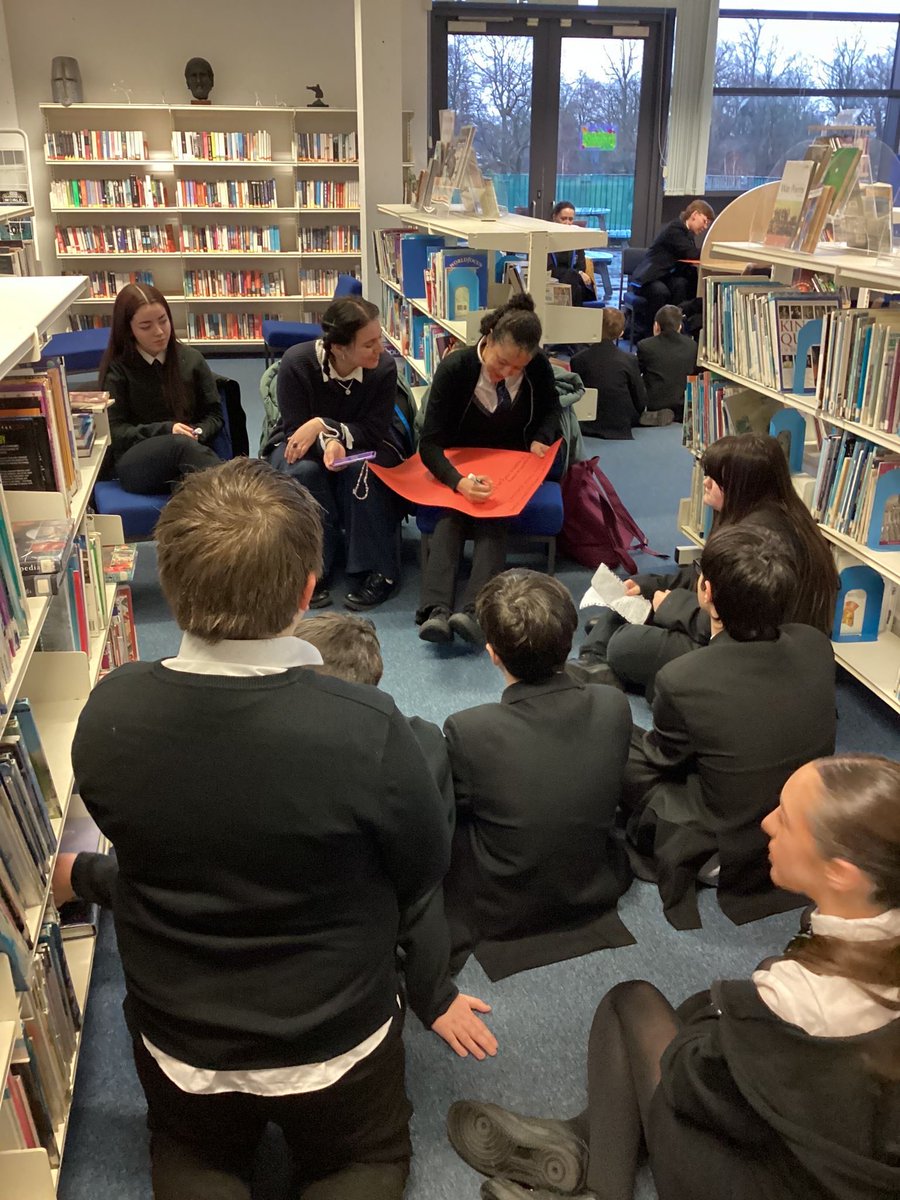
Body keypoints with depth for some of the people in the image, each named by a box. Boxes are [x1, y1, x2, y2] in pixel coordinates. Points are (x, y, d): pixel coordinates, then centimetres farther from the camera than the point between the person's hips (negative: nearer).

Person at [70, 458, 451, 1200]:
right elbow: (426, 872, -13)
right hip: (335, 1041, -2)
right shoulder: (366, 728, -32)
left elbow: (134, 841, -3)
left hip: (175, 1039, 3)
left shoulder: (107, 713, -23)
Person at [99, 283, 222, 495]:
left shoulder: (191, 359, 13)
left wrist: (198, 433, -7)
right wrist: (165, 430, -14)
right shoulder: (117, 369, 7)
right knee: (181, 444, -39)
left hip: (190, 451, 2)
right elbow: (114, 431, 1)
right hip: (136, 463, -2)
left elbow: (214, 414, 17)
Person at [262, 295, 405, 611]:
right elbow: (295, 430, -18)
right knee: (304, 471, -35)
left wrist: (323, 425, -32)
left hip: (359, 446, 1)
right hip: (301, 446, 0)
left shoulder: (384, 366, -20)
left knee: (361, 468, -34)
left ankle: (379, 572, -24)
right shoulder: (297, 362, -24)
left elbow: (374, 431, -18)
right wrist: (327, 444, -40)